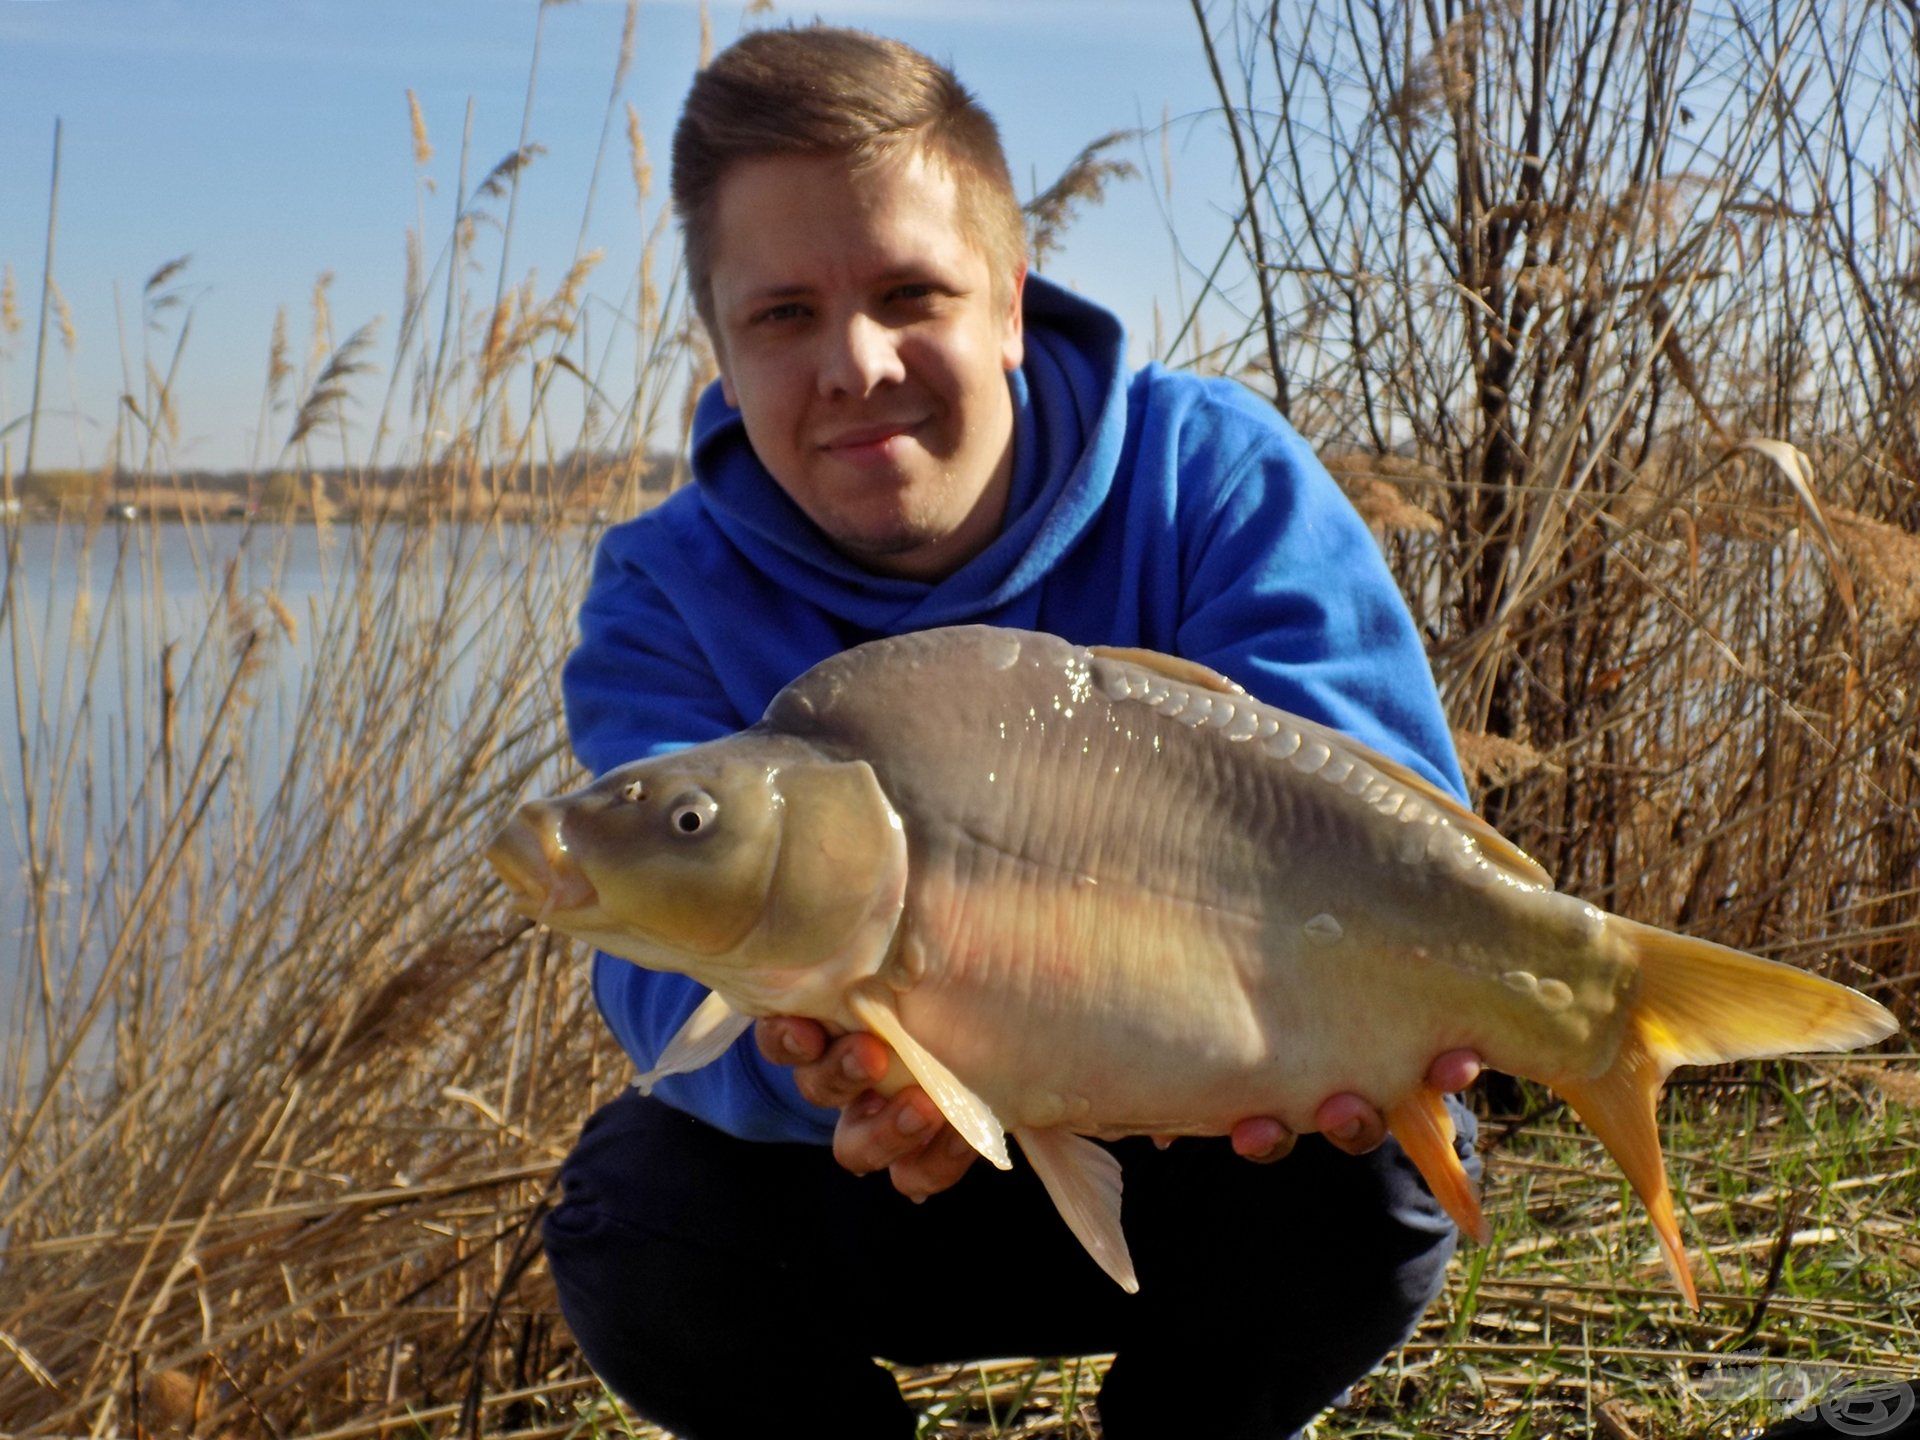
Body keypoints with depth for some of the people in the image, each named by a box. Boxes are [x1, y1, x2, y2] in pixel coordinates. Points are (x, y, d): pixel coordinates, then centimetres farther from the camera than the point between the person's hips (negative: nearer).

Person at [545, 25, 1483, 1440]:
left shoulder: (1212, 474, -15)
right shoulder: (669, 600, -14)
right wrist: (808, 1046, -55)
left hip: (1197, 1177, 0)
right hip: (885, 1186, 0)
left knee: (1374, 1158, -29)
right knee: (639, 1203, -27)